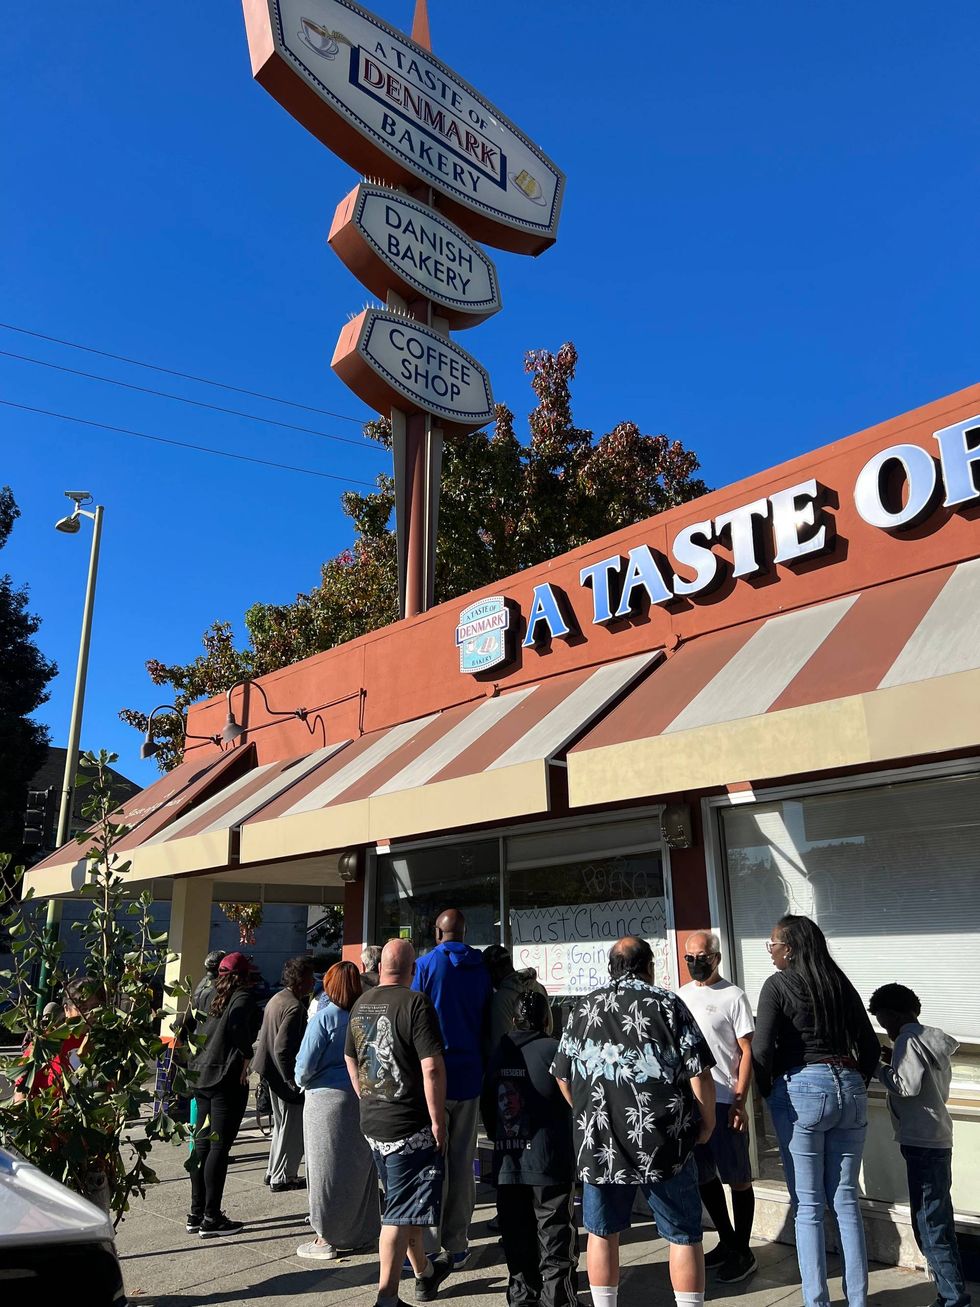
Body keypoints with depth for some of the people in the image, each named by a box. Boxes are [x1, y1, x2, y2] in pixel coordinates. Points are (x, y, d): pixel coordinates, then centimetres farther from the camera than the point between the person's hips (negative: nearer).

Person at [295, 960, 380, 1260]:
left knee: (327, 1169, 7)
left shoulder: (324, 1018, -13)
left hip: (328, 1100, -5)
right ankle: (362, 1230, 25)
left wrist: (302, 1082, 6)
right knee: (360, 1166, 15)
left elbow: (305, 1064, -14)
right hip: (364, 1098, 5)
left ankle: (327, 1238, 15)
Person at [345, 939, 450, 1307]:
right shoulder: (416, 1004, -18)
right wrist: (438, 1121, -14)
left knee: (401, 1204, 22)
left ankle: (424, 1274, 39)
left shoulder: (361, 1004, 5)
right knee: (401, 1213, 3)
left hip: (372, 1123, 8)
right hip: (409, 1126, -8)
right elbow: (432, 1068, -22)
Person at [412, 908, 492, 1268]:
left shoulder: (426, 964, -7)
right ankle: (457, 1244, 16)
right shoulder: (481, 970, 6)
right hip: (469, 1076, 4)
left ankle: (428, 1243, 2)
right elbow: (487, 1023, 11)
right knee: (462, 1160, 10)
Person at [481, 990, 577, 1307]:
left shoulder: (498, 1053, 5)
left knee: (517, 1234, 15)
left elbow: (486, 1105, 11)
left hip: (507, 1162, 5)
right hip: (550, 1161, -4)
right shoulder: (555, 1050, -12)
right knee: (555, 1233, 7)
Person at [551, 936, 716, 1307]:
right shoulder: (667, 1004, -3)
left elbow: (563, 1077, 13)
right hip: (663, 1142, -3)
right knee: (684, 1235, 11)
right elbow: (699, 1074, -7)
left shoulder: (583, 1009, 7)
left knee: (603, 1233, 18)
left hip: (598, 1142, 3)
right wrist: (707, 1125, 6)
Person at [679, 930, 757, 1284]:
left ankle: (743, 1252, 17)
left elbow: (747, 1052, -8)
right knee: (703, 1176, 15)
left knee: (737, 1178, 4)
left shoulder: (733, 996, -6)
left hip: (724, 1101, -6)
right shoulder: (680, 996, 9)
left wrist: (739, 1101, -14)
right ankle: (727, 1242, 31)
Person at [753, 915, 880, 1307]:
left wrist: (767, 1091, 2)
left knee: (808, 1205, 5)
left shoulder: (778, 985, -7)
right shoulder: (841, 984, 8)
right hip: (849, 1089, 5)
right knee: (846, 1200, 14)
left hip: (800, 1091, -5)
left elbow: (761, 1049, -13)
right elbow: (870, 1045, 11)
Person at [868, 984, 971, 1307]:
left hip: (923, 1143, -10)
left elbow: (907, 1086, -22)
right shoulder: (934, 1040, 14)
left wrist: (879, 1068, -8)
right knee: (939, 1224, 15)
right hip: (938, 1140, 10)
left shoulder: (908, 1039, -13)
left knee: (928, 1227, -4)